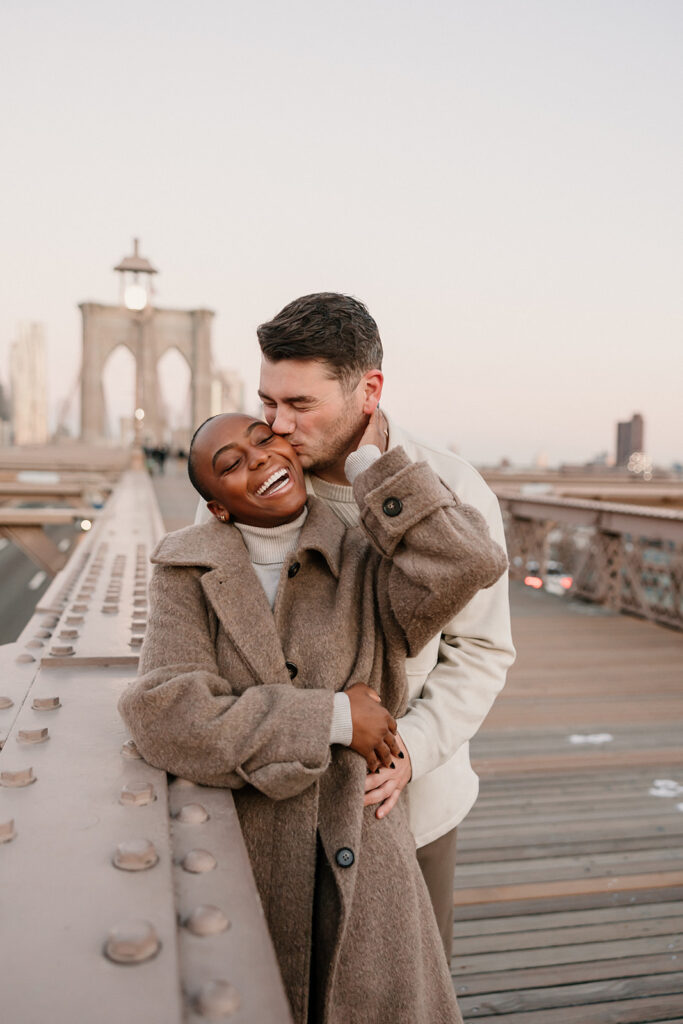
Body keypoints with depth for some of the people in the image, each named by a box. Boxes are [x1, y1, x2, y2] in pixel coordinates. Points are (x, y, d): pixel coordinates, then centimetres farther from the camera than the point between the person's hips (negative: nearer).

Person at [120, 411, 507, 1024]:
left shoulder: (367, 570, -2)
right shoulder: (186, 576, -4)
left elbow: (465, 565, -22)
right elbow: (167, 717, -16)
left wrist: (368, 459, -13)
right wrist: (333, 718, -17)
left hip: (359, 858, 1)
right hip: (237, 859, 0)